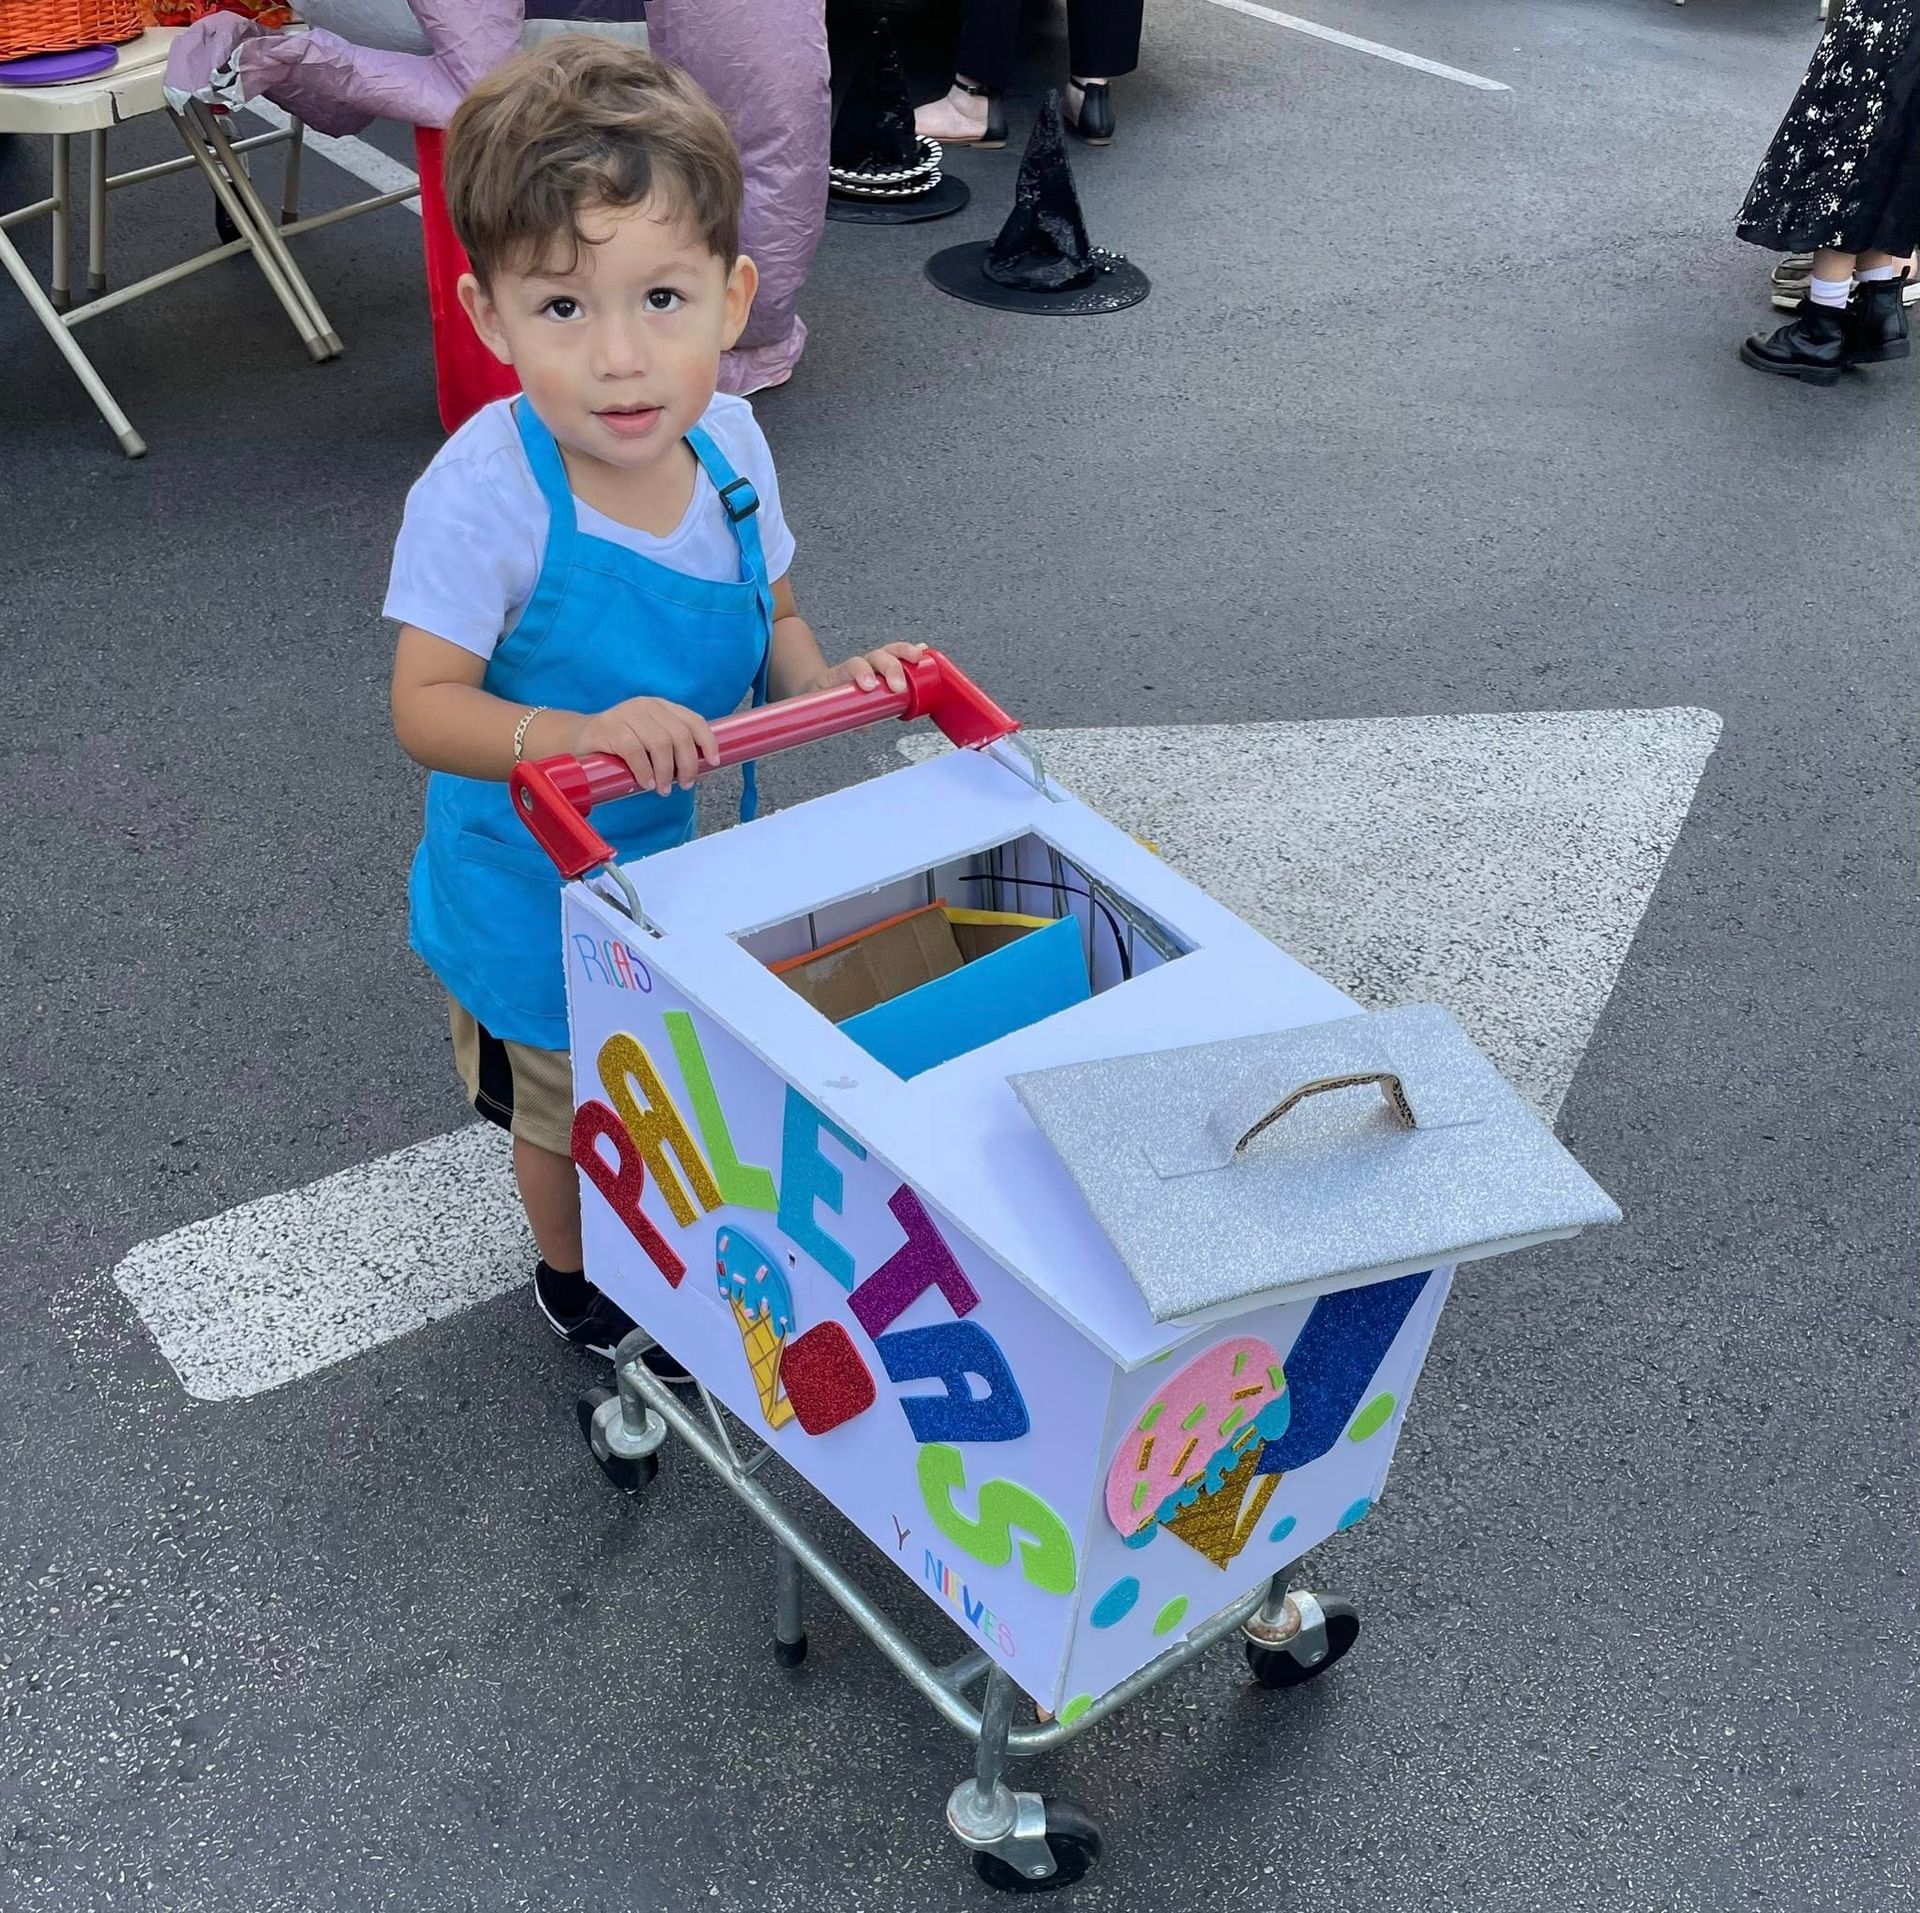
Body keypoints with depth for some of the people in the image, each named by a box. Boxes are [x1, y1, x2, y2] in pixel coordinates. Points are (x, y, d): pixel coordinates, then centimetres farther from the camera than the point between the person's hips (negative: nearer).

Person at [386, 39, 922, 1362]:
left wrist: (825, 685, -19)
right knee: (572, 1116, 21)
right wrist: (583, 736, -41)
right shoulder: (486, 493, -30)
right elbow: (426, 707, -25)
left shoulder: (729, 443, -14)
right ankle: (576, 1284, 52)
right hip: (545, 893, -4)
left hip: (699, 853, 5)